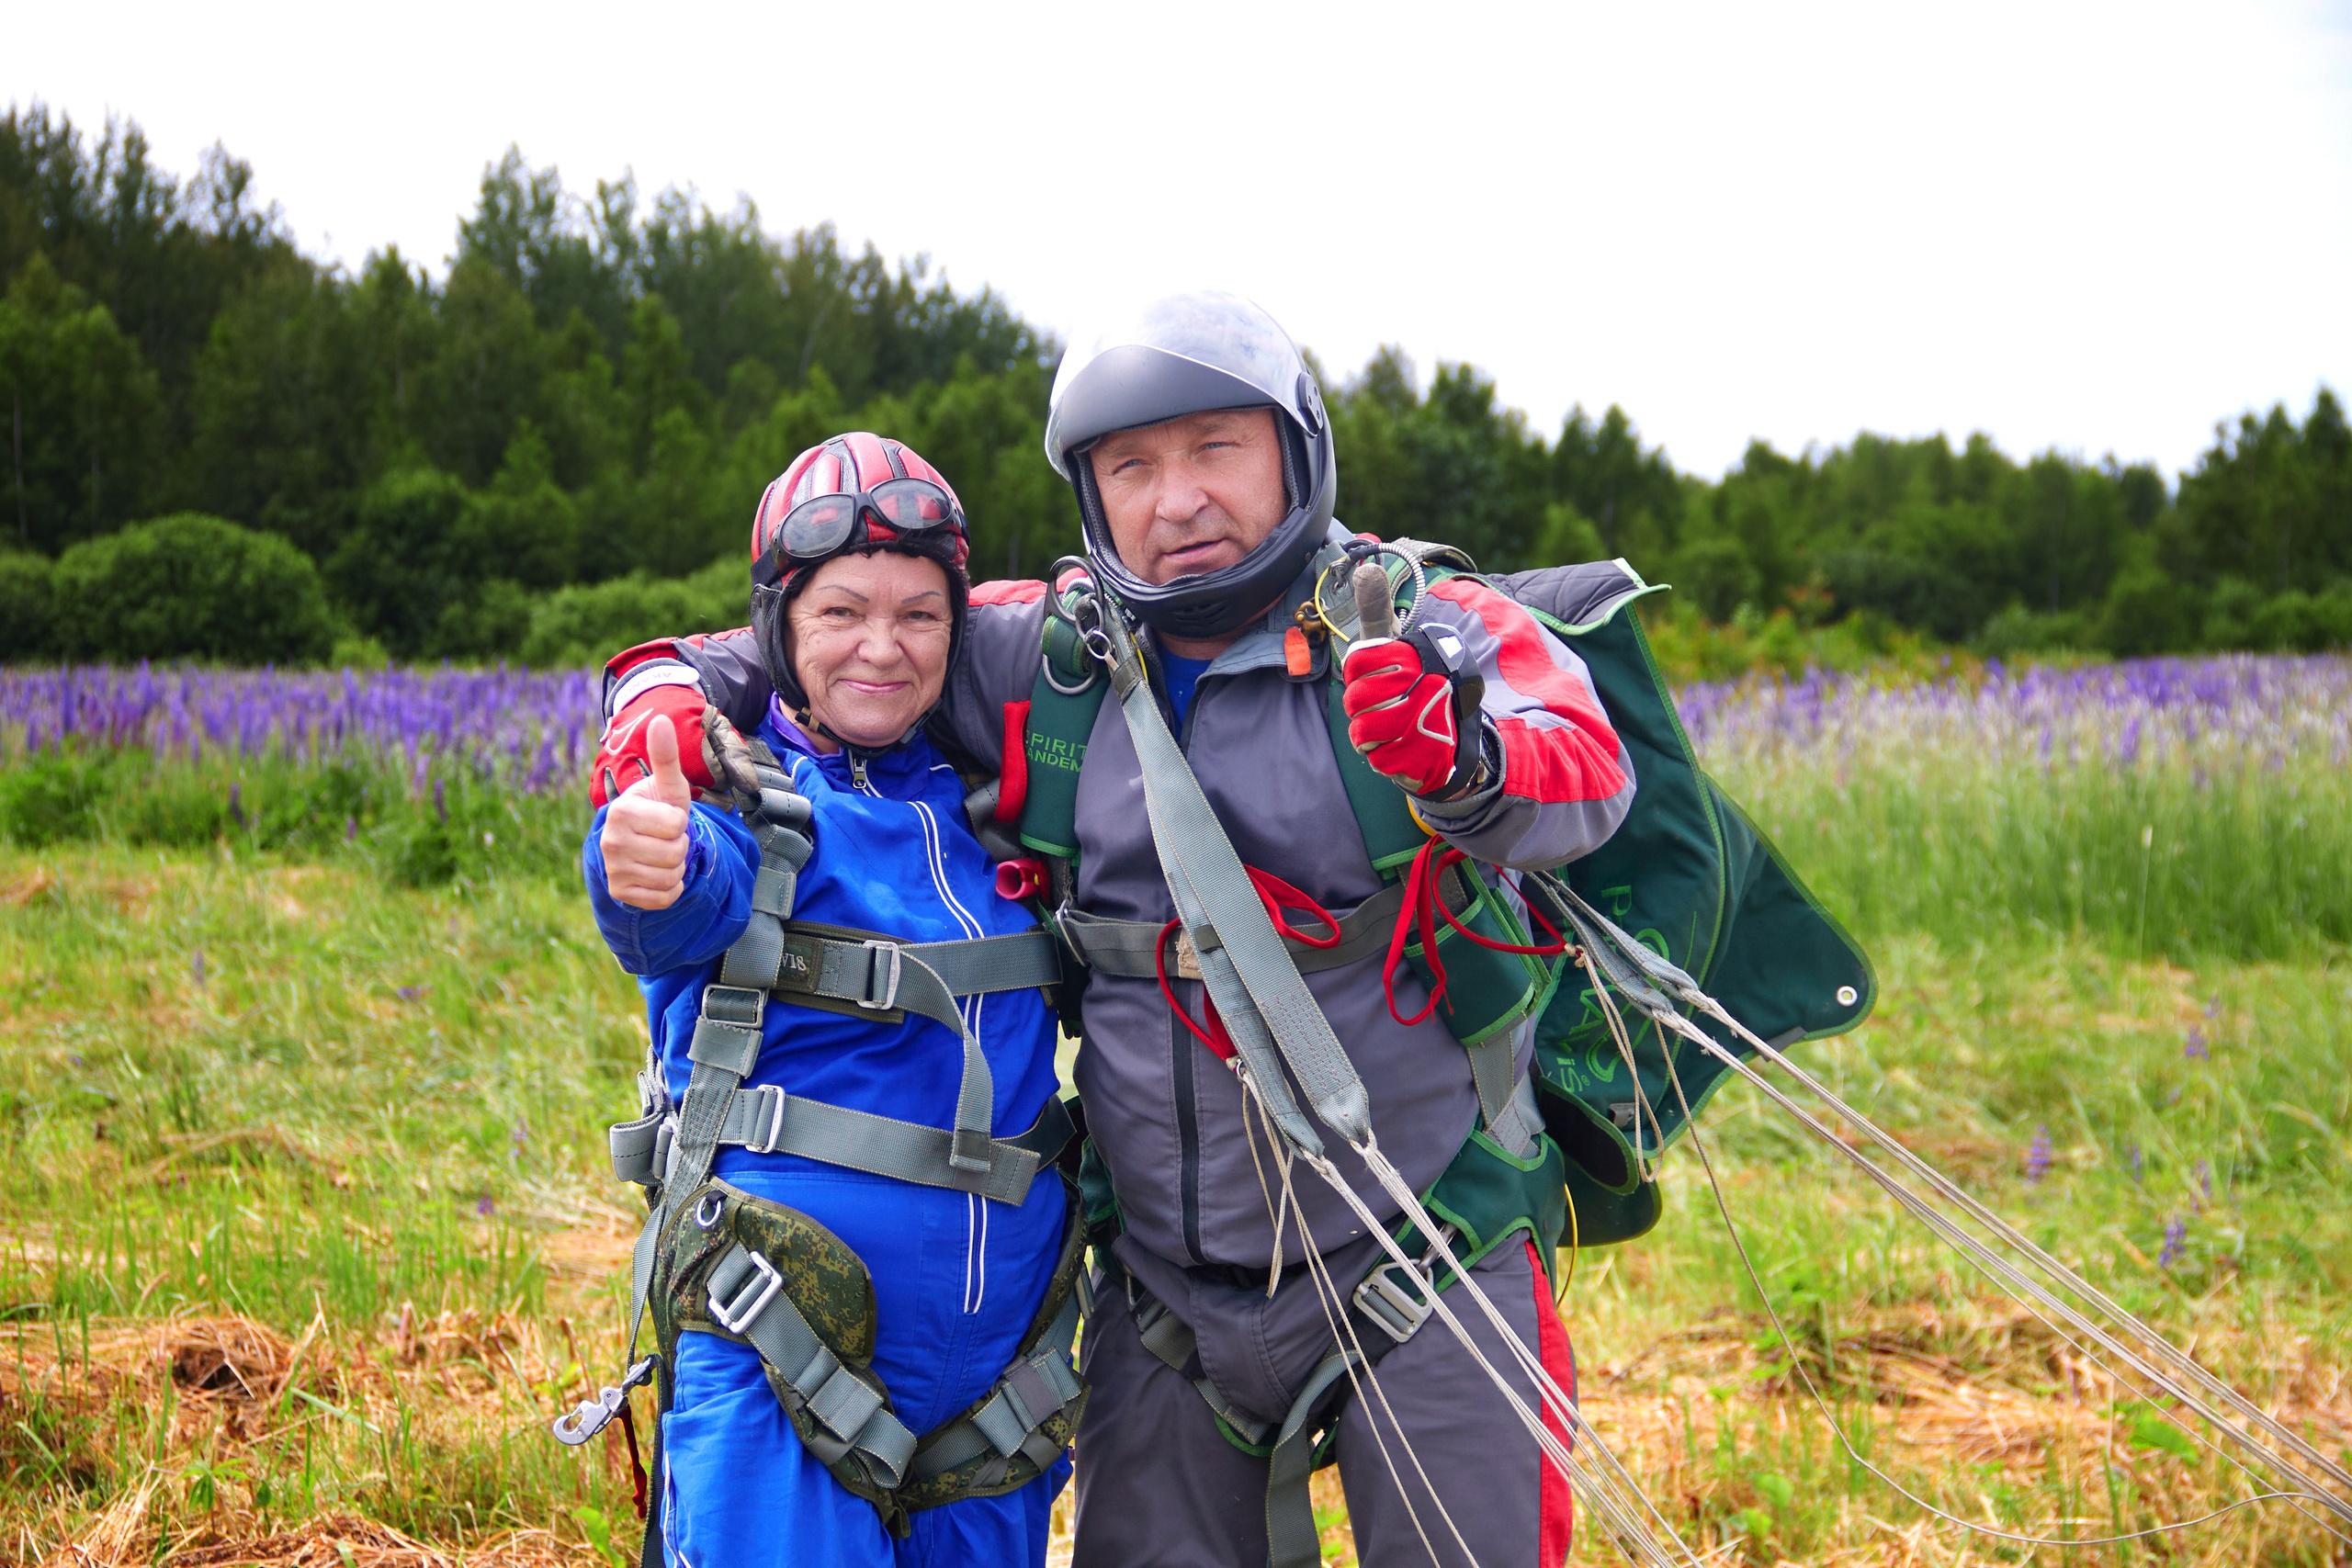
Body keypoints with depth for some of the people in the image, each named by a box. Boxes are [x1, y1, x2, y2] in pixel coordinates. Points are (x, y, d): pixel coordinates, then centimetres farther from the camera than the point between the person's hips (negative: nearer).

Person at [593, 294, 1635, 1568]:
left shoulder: (1426, 635, -9)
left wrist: (1470, 761, -50)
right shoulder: (1046, 659, 1)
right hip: (1165, 1291, 3)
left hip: (1421, 1272, -3)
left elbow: (1589, 782, -28)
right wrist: (672, 692, -8)